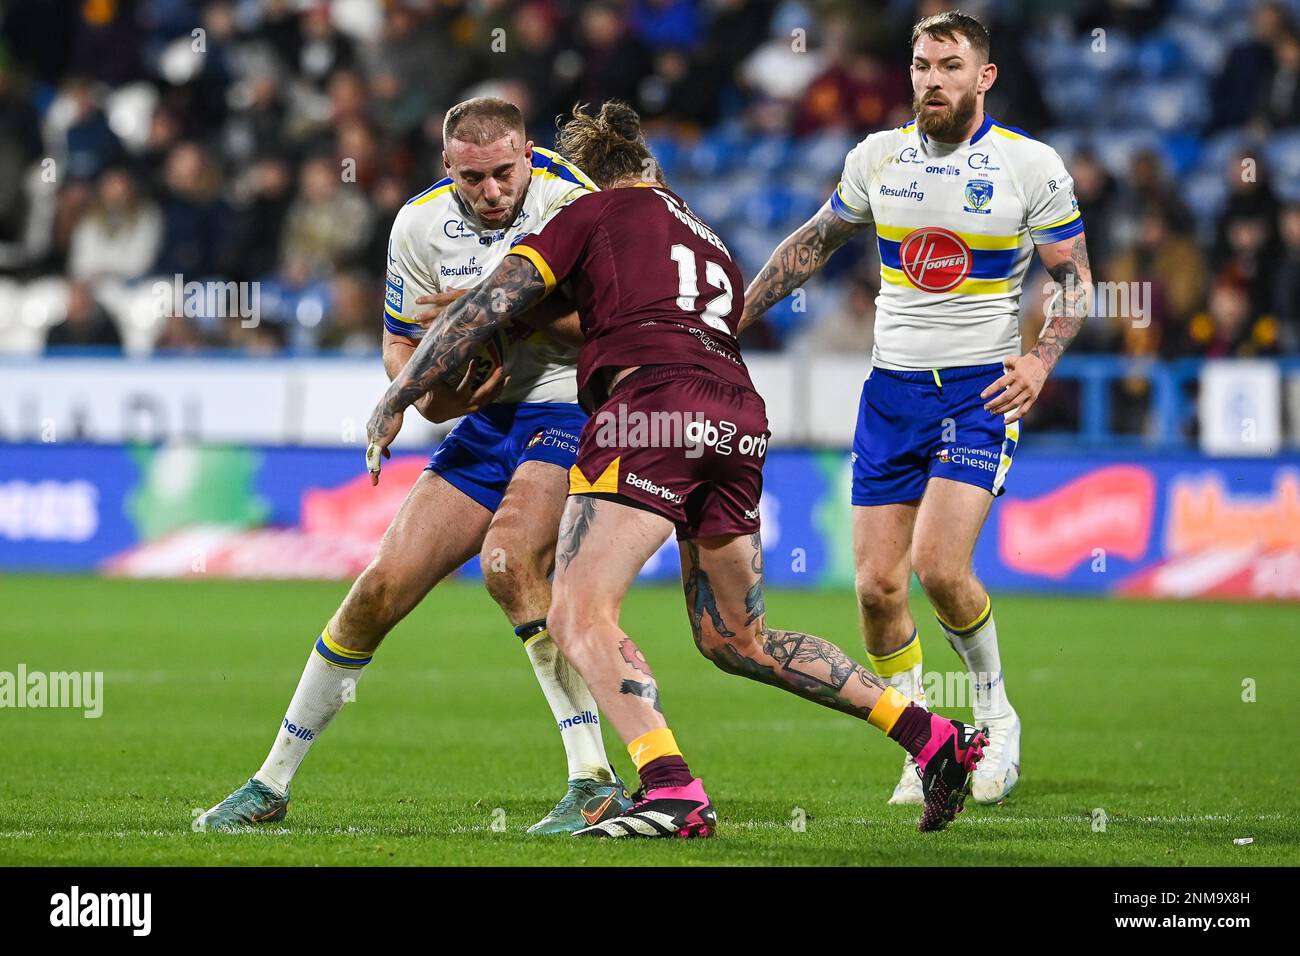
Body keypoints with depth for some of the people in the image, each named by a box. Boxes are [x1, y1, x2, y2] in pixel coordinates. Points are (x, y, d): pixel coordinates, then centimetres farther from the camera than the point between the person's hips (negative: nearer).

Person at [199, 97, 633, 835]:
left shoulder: (570, 200, -15)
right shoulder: (422, 223, 0)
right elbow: (400, 344, 10)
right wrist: (427, 395, -12)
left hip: (573, 410, -5)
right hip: (488, 416, 5)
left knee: (510, 560, -30)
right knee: (384, 586, 0)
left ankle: (596, 782, -26)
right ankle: (274, 782, 14)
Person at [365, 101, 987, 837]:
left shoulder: (596, 212, 15)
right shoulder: (717, 251, 32)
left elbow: (491, 307, 9)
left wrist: (397, 400, 15)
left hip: (653, 397, -7)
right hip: (742, 419, 7)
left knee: (580, 617, -11)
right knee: (736, 639, 19)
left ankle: (673, 791, -30)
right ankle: (935, 739, 14)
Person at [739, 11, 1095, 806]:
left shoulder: (1031, 164, -5)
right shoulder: (878, 157, 5)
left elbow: (1075, 277, 0)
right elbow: (814, 243, 20)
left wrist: (1041, 360, -16)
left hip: (982, 389, -4)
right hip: (892, 389, 4)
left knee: (939, 567, -19)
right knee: (878, 584, -4)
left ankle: (996, 716, 6)